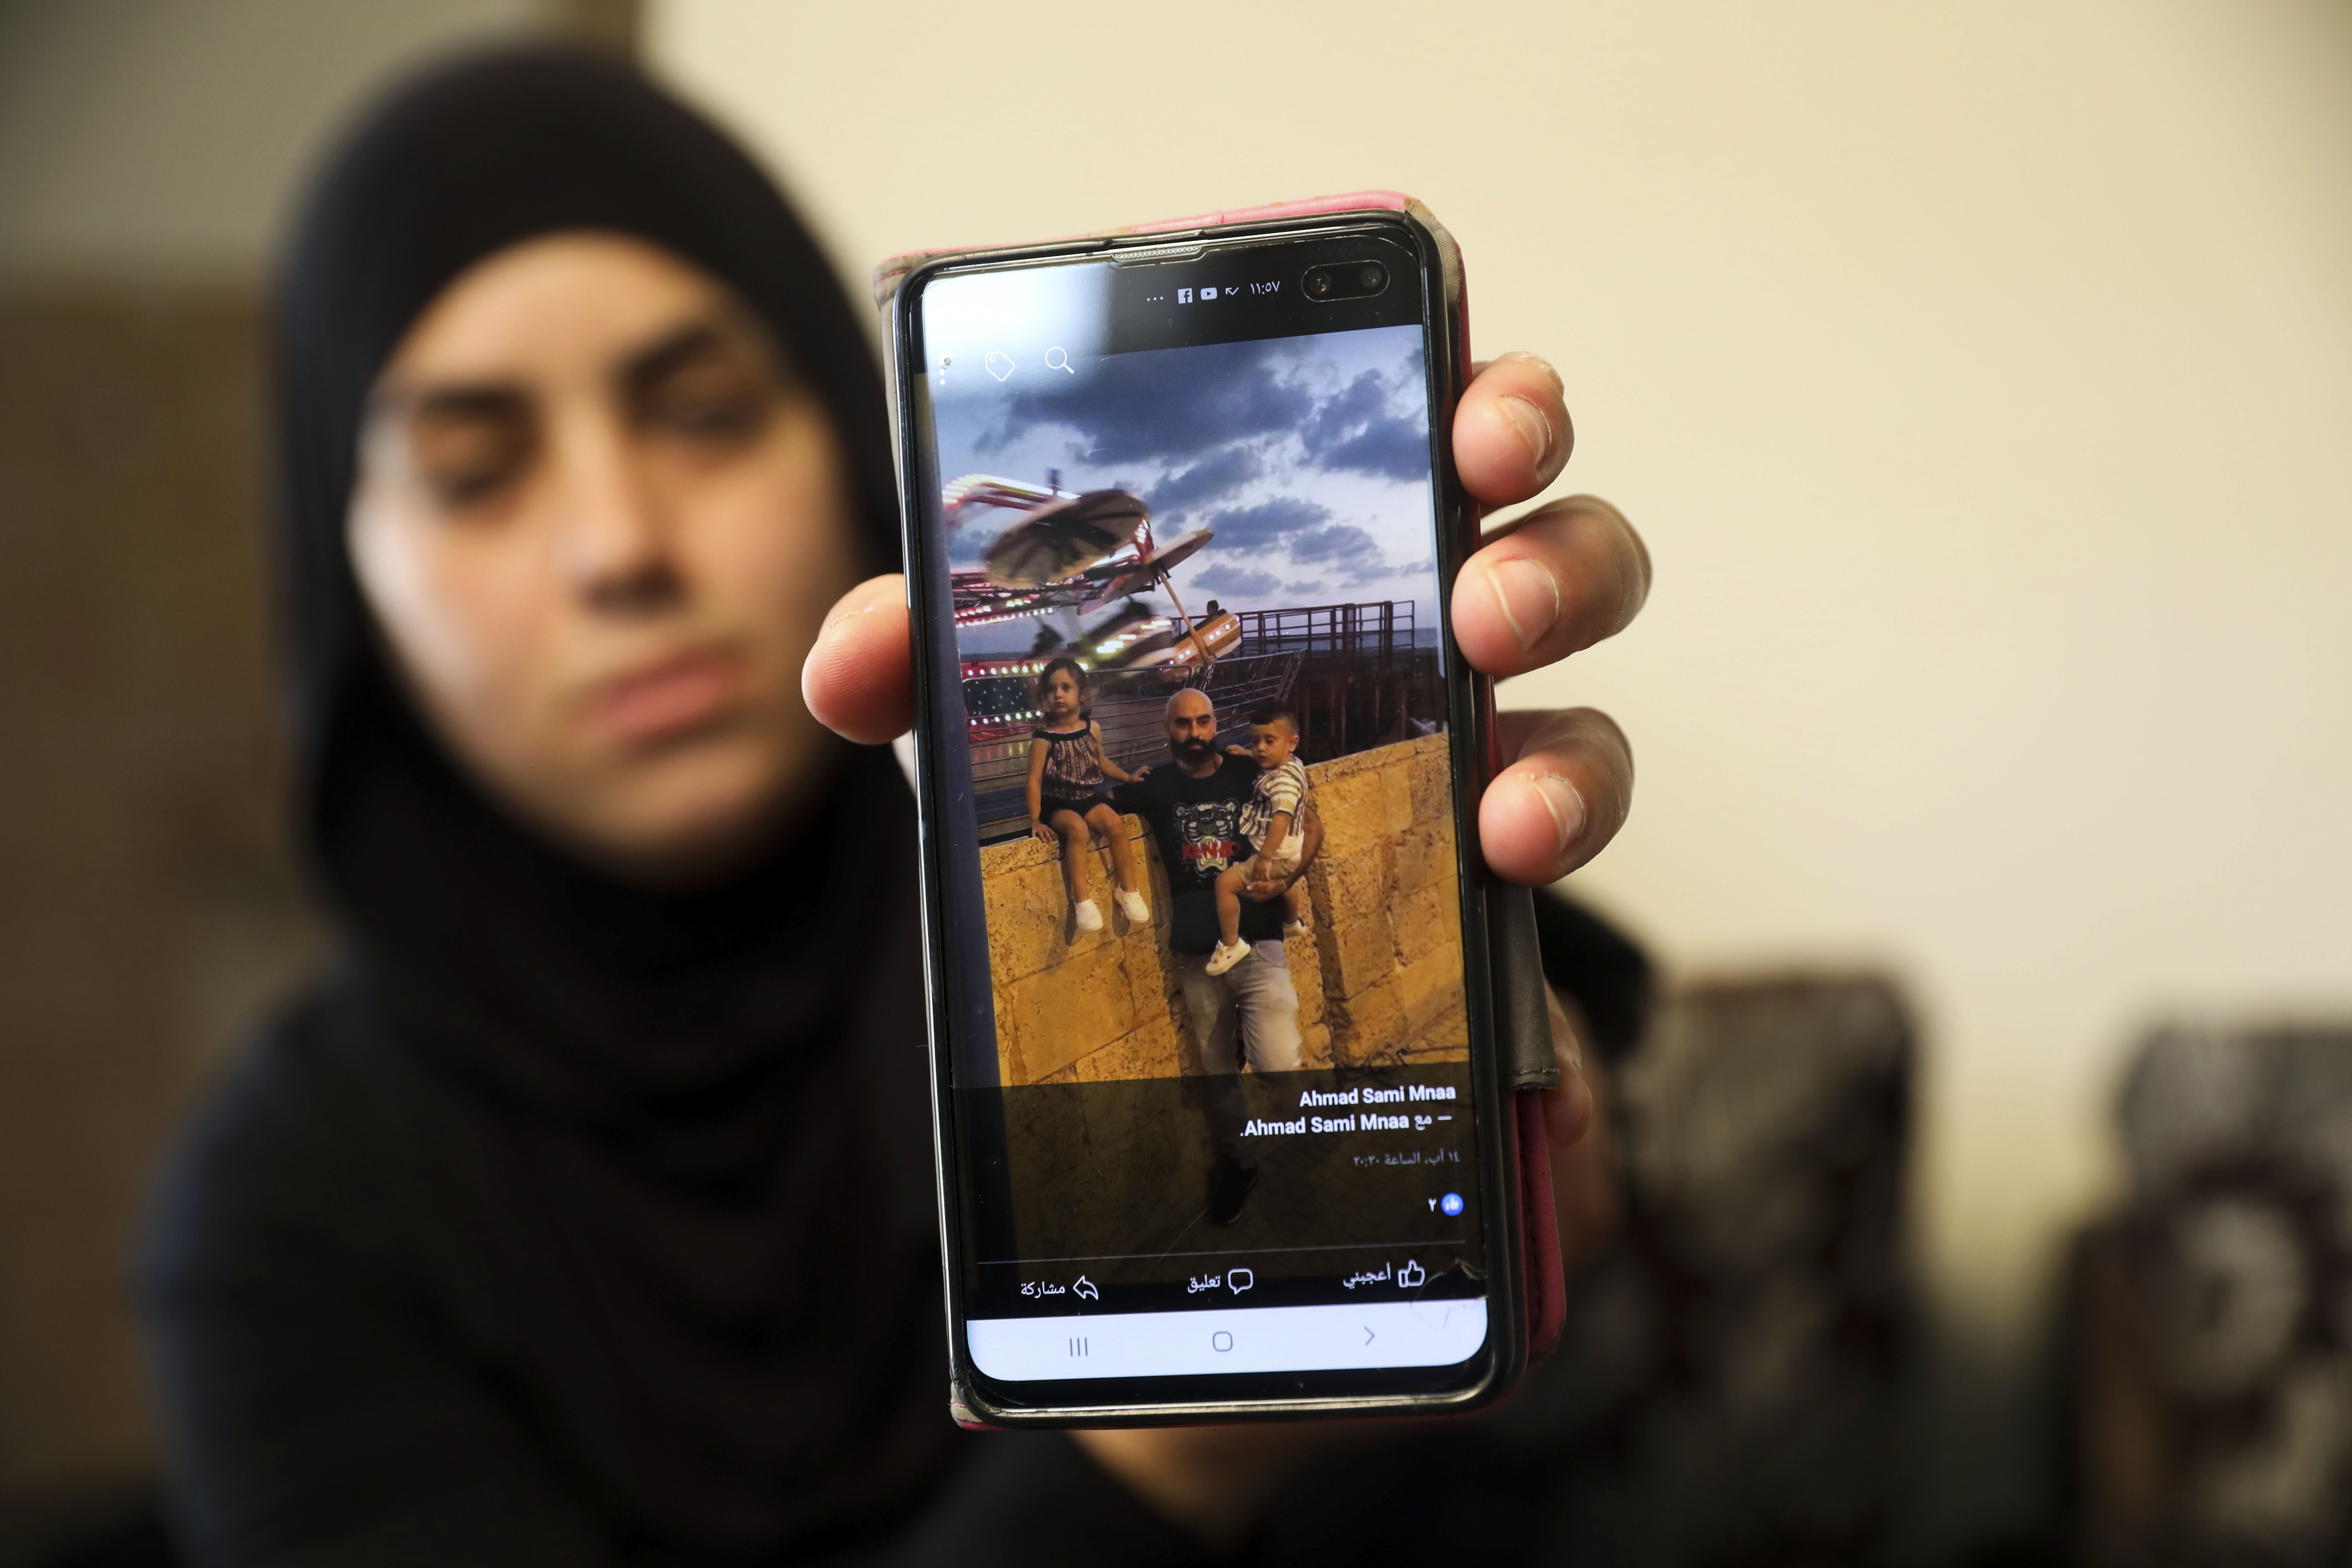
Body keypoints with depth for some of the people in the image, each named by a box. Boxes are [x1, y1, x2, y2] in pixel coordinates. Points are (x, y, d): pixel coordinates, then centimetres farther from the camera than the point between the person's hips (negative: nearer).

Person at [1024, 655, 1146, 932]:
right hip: (1058, 805, -4)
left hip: (1090, 799, 4)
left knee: (1115, 824, -23)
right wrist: (1036, 821, -16)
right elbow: (1035, 780, -11)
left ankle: (1128, 890, -8)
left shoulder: (1092, 729, 3)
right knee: (1078, 829, -33)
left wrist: (1128, 777, 18)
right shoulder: (1044, 739, -10)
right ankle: (1081, 901, -28)